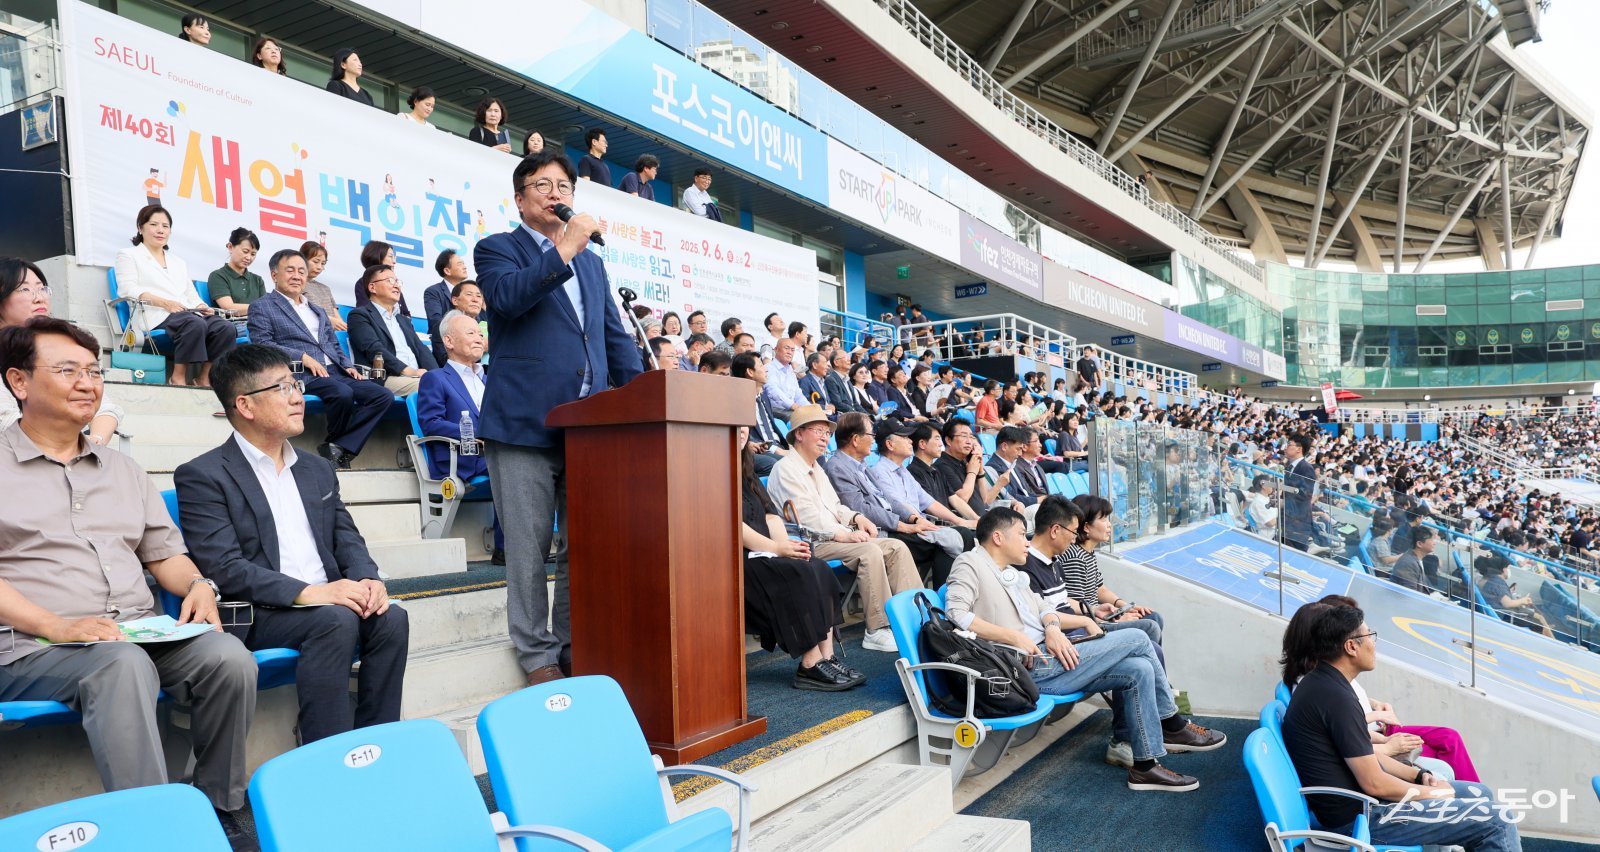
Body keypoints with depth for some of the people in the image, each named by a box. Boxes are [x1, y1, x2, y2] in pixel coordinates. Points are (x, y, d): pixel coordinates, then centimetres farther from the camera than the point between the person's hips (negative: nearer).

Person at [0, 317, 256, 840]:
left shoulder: (123, 471, 22)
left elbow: (164, 553, 21)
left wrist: (197, 585, -2)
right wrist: (57, 627, -19)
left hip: (144, 635, 5)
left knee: (227, 656, -24)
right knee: (123, 666, -36)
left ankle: (217, 808, -10)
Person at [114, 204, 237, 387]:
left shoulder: (178, 262, 35)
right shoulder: (128, 255, 18)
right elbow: (128, 289, 0)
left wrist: (202, 307, -1)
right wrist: (164, 302, -17)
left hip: (188, 313, 5)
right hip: (157, 316, -5)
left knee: (226, 327, -28)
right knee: (196, 324, -39)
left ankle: (205, 378, -26)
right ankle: (178, 377, -33)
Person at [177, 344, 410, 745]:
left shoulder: (318, 470, 20)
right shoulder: (202, 476, -1)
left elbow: (348, 541, 16)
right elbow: (223, 568, -12)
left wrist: (368, 580, -8)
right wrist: (306, 593, -24)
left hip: (327, 603, 6)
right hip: (255, 616, -5)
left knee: (391, 618, -22)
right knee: (336, 620, -31)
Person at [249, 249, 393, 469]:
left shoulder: (316, 310, 30)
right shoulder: (262, 307, 9)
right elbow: (263, 345, -5)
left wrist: (347, 365, 6)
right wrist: (303, 357, -17)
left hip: (334, 371, 7)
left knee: (384, 396, -16)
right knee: (343, 393, -35)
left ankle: (339, 448, -16)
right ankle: (333, 444, -6)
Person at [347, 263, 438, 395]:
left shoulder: (403, 320, 29)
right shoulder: (360, 315, 7)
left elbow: (422, 350, 17)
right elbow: (375, 349, -9)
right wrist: (408, 371, -20)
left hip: (419, 376, 7)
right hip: (387, 378, -6)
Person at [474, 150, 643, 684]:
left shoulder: (591, 261, 22)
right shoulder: (497, 249, 6)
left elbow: (614, 333, 20)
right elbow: (506, 297, -16)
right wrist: (564, 249, -16)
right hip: (525, 421, -5)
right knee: (529, 548, 1)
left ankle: (575, 646, 19)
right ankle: (537, 656, 12)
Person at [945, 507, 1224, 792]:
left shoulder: (1011, 573, 23)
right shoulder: (971, 564, -6)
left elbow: (1043, 607, 19)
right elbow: (956, 613, -20)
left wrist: (1052, 627, -6)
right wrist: (1014, 636, -24)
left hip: (1046, 659, 9)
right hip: (1031, 669, -9)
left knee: (1139, 670, -3)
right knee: (1137, 640, -7)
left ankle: (1146, 765, 7)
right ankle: (1173, 725, 11)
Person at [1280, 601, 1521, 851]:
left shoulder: (1321, 682, 6)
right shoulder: (1335, 696, -25)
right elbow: (1374, 784, -20)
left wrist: (1420, 775, 7)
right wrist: (1436, 793, -5)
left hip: (1355, 797, 10)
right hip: (1358, 816, -10)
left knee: (1481, 794, 17)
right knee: (1496, 821, -6)